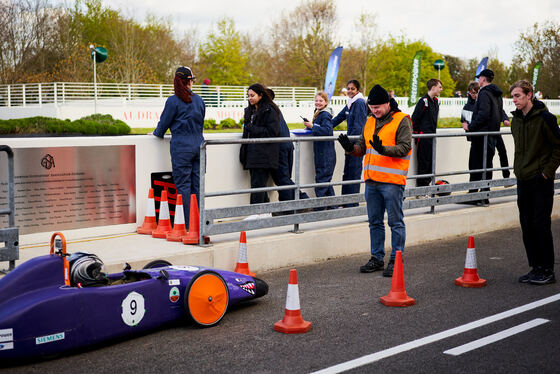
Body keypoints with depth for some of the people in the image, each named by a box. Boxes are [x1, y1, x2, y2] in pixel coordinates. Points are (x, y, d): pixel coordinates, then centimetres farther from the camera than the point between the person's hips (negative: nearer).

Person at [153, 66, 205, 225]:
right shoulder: (199, 100, 8)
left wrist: (156, 133, 18)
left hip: (181, 147, -5)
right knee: (197, 184, 9)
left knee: (183, 185, -2)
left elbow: (164, 122, -1)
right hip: (198, 144, 5)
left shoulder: (173, 101, -9)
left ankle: (187, 223, -3)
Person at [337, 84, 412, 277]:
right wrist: (351, 148, -2)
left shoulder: (402, 121, -6)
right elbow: (362, 147, 20)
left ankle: (396, 260, 6)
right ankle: (377, 258, 23)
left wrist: (383, 149, -29)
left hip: (392, 181, -7)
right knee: (375, 222, 13)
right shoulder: (370, 122, 16)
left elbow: (404, 148, -15)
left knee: (395, 222, 0)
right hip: (371, 181, 7)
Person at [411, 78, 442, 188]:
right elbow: (414, 118, -13)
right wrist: (417, 132, -8)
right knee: (423, 162, -5)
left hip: (431, 136, 8)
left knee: (430, 161, 10)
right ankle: (421, 187, 0)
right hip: (423, 137, -8)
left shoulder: (435, 101, 13)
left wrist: (433, 131, 17)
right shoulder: (424, 101, -14)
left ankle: (427, 184, 17)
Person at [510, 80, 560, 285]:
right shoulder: (516, 120, 9)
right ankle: (535, 267, 17)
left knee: (541, 224, -5)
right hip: (523, 180, 7)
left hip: (541, 181, -7)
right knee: (527, 225, 9)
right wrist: (518, 168, 14)